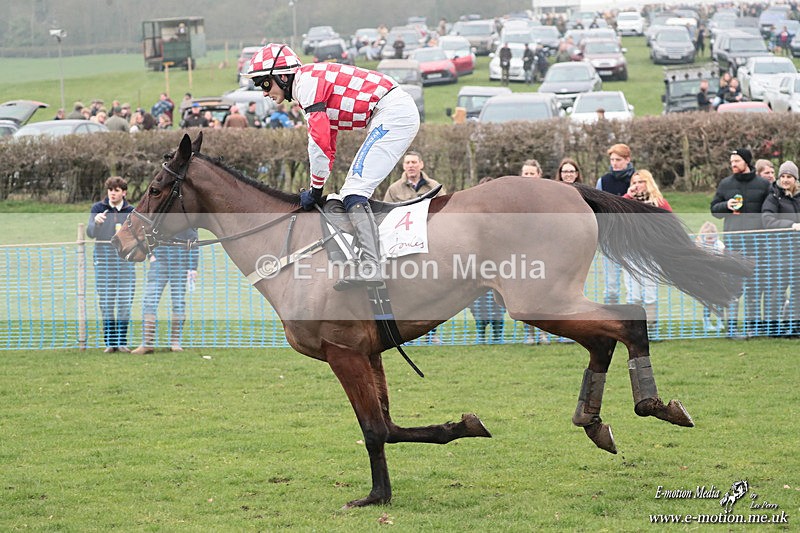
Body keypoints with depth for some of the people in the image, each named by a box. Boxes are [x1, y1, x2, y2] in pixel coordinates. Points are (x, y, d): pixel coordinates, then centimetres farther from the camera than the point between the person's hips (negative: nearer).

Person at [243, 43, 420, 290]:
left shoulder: (306, 81, -9)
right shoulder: (314, 84, 23)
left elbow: (319, 141, -13)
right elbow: (328, 146, 27)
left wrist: (316, 189, -4)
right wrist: (315, 190, 21)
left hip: (392, 112, -11)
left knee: (354, 191, -17)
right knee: (353, 192, 13)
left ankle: (370, 266, -31)